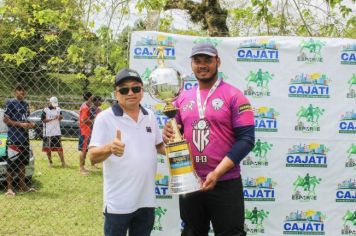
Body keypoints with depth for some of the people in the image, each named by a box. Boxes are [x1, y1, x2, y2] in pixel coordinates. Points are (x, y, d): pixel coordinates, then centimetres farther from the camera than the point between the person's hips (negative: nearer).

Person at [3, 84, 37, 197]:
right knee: (12, 163, -6)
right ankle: (9, 188, -1)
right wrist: (20, 124, -17)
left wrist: (30, 124, 4)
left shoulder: (26, 104, 15)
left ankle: (22, 185, 23)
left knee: (23, 162, 14)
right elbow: (5, 119, -10)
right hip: (13, 138, -8)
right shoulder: (10, 103, -7)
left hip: (24, 138, 8)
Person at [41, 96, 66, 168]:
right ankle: (50, 162, 19)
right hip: (48, 132, -2)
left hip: (57, 132, 2)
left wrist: (60, 117, -6)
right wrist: (52, 119, -18)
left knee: (59, 147, -1)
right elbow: (43, 120, -9)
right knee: (48, 148, 6)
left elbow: (60, 117, 18)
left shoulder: (58, 109, 8)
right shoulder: (45, 110, -5)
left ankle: (63, 162, 0)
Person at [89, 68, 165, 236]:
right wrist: (109, 148, -35)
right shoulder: (105, 118, -9)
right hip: (119, 203, -5)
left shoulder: (150, 117, 7)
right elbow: (93, 156, -14)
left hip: (146, 199, 5)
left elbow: (159, 146, 20)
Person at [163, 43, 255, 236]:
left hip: (225, 184, -5)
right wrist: (168, 134, -7)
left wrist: (217, 173, -21)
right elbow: (176, 132, 19)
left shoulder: (233, 96, -7)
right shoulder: (183, 98, 9)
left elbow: (246, 139, -13)